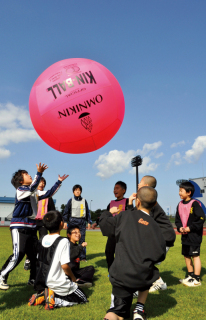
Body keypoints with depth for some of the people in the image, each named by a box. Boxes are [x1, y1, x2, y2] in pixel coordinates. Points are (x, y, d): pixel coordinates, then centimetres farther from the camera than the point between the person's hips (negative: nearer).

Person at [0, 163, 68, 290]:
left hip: (31, 228, 8)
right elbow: (32, 188, -29)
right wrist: (39, 173, -41)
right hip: (19, 227, -8)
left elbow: (49, 193, 19)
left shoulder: (35, 192, 14)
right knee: (18, 255, -13)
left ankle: (33, 279, 24)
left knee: (36, 255, 9)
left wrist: (59, 182, 17)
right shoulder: (20, 189, -9)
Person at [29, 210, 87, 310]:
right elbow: (64, 265, -22)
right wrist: (73, 277, -3)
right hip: (59, 285, -7)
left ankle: (42, 296, 3)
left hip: (42, 283, 7)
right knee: (83, 299, 9)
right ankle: (54, 301, -10)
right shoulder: (63, 241, -19)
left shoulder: (42, 240, 2)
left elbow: (40, 262, 10)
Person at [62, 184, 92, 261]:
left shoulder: (84, 201, 11)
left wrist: (89, 222, 9)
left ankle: (82, 257, 5)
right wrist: (65, 221, -4)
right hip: (73, 221, -1)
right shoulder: (71, 200, 7)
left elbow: (88, 212, 15)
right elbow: (66, 211, 5)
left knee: (82, 238, -1)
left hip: (82, 221, 1)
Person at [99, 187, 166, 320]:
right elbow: (160, 255, 1)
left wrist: (109, 212, 28)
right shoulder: (155, 227, 1)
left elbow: (104, 223, 8)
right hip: (143, 278, 1)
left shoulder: (124, 216, -1)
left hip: (121, 275, 0)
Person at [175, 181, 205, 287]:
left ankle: (196, 279, 8)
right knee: (186, 255, 15)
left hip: (194, 235, -8)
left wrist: (190, 228, -16)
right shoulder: (180, 204, 8)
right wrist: (180, 227, -2)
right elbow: (177, 219, 15)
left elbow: (201, 218, -17)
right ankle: (190, 275, 30)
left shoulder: (194, 204, -15)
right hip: (184, 235, 8)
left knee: (195, 255, -1)